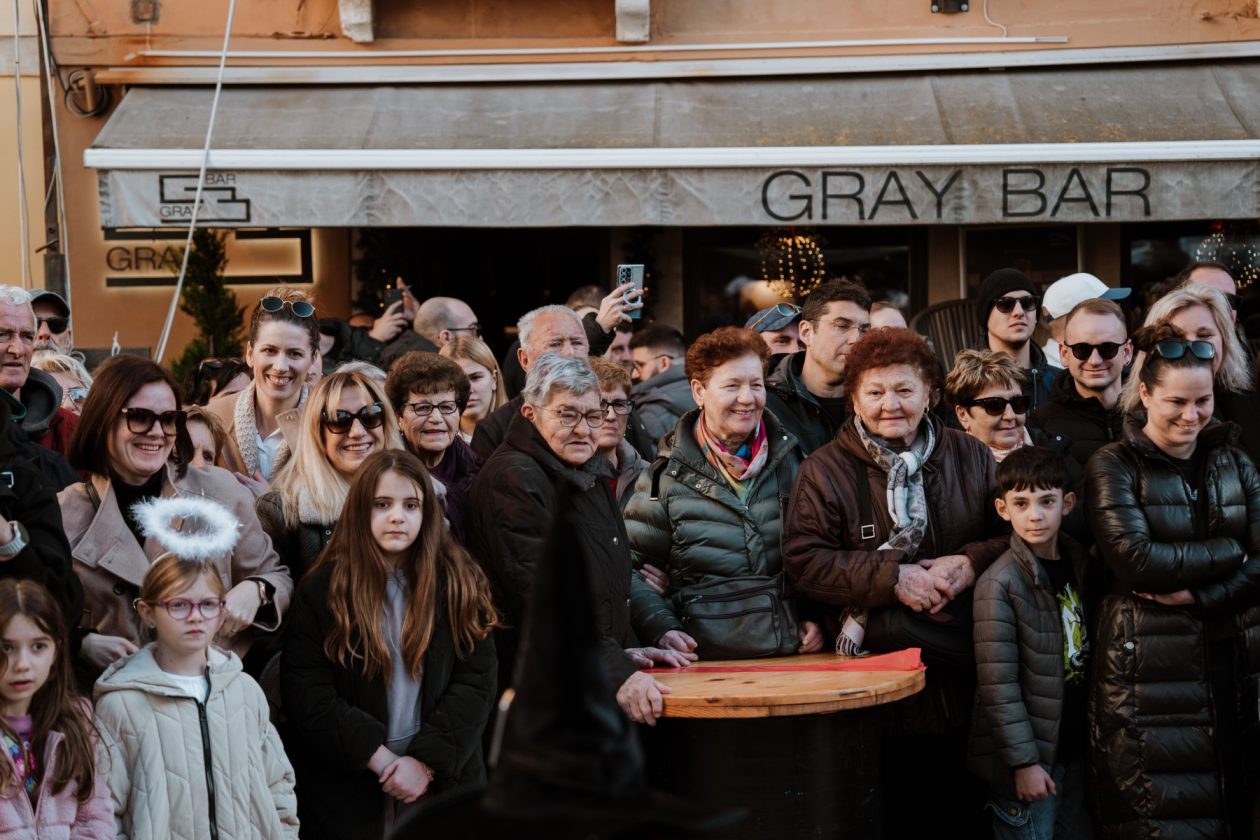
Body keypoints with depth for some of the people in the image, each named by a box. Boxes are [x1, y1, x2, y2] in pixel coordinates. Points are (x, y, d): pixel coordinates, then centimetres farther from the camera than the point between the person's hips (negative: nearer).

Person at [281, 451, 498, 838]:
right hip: (348, 791, -1)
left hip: (443, 781, 1)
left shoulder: (460, 584, 1)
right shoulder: (322, 591, -3)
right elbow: (307, 694, -9)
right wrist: (381, 759, -16)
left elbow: (476, 681, -4)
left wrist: (426, 760, -14)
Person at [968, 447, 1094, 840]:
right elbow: (998, 686, -17)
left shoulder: (1081, 564, 6)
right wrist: (1024, 760, -18)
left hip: (1077, 747, 6)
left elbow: (1091, 655, 13)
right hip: (1028, 760, -6)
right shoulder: (999, 583, -15)